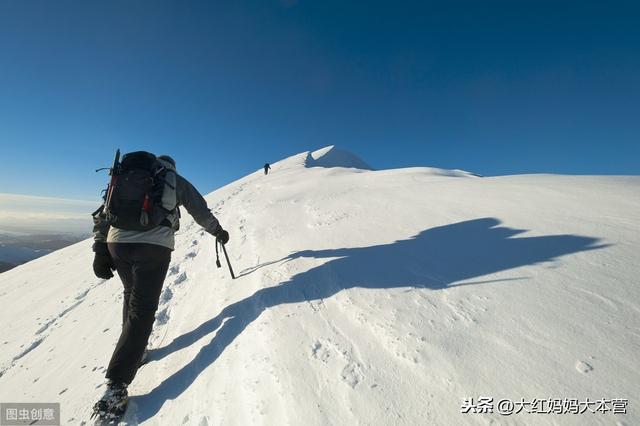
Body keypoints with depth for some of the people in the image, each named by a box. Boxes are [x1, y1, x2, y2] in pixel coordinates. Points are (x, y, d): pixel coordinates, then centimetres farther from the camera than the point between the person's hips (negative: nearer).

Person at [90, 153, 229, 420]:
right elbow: (201, 212, 19)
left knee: (132, 295, 27)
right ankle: (116, 385, -4)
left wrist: (100, 248, 14)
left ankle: (132, 346, 37)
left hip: (117, 242, 4)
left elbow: (105, 212, 14)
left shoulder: (127, 176, 22)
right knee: (142, 309, -1)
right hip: (154, 246, -4)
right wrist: (218, 232, 32)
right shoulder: (178, 181, 15)